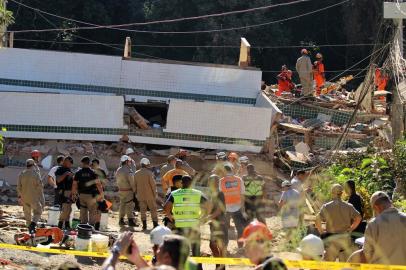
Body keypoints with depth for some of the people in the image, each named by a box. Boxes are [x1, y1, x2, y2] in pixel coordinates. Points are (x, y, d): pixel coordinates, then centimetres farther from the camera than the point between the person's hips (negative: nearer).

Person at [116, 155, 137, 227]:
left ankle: (121, 220, 19)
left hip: (120, 190, 7)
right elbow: (132, 183, -16)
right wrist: (135, 191, -8)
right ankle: (131, 220, -4)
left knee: (122, 205, 15)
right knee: (129, 205, -3)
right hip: (128, 191, -7)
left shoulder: (118, 171, 7)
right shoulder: (128, 171, -17)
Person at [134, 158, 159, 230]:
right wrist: (155, 193, -2)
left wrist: (137, 193, 17)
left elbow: (135, 185, 7)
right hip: (149, 194, -4)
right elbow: (153, 184, -11)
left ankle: (144, 225, 7)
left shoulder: (136, 174, 1)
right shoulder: (149, 173, -13)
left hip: (140, 195, 4)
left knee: (142, 210, 9)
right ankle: (155, 224, 5)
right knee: (153, 209, 6)